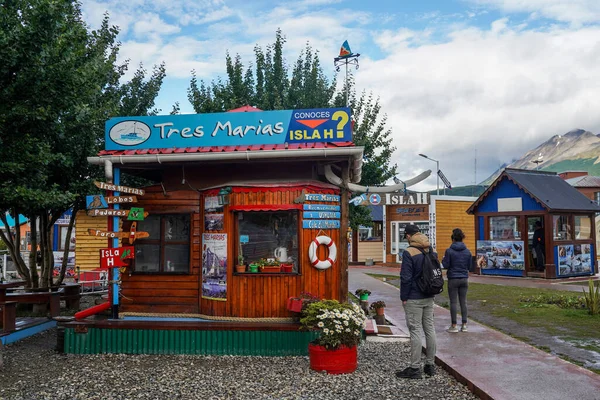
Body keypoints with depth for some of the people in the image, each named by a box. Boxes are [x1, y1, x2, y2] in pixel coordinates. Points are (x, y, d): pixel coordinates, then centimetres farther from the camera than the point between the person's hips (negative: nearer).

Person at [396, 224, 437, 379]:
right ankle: (430, 365, 21)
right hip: (429, 297, 7)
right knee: (429, 329, 12)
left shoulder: (409, 252, -14)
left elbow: (406, 277, -17)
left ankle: (415, 368, 2)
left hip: (414, 299, -7)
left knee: (415, 331, -3)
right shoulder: (430, 250, 8)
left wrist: (403, 297, -7)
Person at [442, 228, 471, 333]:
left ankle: (454, 326, 5)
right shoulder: (467, 251, 2)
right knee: (463, 301, 10)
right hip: (464, 279, 4)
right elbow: (469, 265, 8)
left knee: (453, 302, 1)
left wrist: (443, 259, 9)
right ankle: (464, 325, 13)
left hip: (453, 279, -4)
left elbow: (446, 265, -11)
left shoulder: (449, 251, -11)